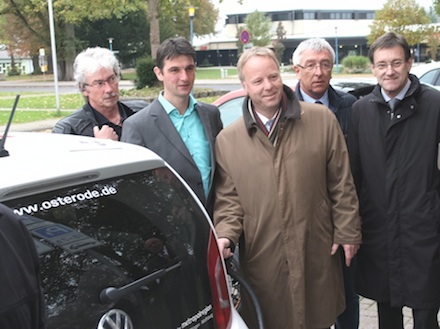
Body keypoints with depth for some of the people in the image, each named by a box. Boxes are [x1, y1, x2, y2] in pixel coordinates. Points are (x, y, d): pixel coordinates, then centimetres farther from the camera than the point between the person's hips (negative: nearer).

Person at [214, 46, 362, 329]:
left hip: (316, 255, 0)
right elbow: (228, 198, 6)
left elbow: (341, 184, 2)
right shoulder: (227, 140, 2)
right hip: (261, 260, 0)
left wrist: (347, 231, 2)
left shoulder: (321, 120, 0)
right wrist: (226, 235, -10)